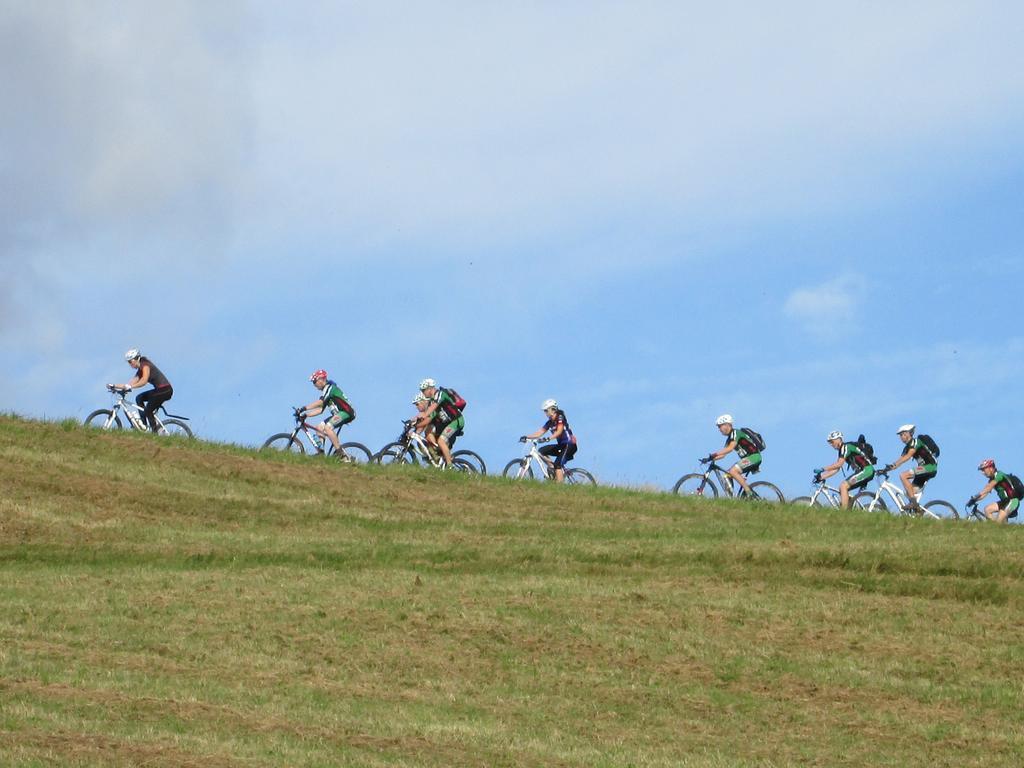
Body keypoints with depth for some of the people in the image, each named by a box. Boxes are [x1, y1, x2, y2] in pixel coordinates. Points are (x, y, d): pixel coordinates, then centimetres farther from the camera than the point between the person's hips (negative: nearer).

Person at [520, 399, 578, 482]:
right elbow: (540, 432, 6)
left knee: (558, 464, -23)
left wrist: (548, 439, -43)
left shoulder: (560, 418, -13)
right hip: (561, 445, 9)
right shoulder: (549, 423, 11)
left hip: (570, 445, -9)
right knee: (542, 451, -3)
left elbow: (559, 431, -28)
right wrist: (527, 437, -8)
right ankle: (554, 469, -1)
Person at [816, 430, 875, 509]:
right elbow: (836, 469, 17)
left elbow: (839, 464, -21)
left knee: (843, 486, -18)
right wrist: (821, 477, 10)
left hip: (866, 470, -10)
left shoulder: (846, 447, -11)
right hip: (862, 471, 10)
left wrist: (822, 470, -19)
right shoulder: (842, 450, 19)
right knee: (843, 489, 9)